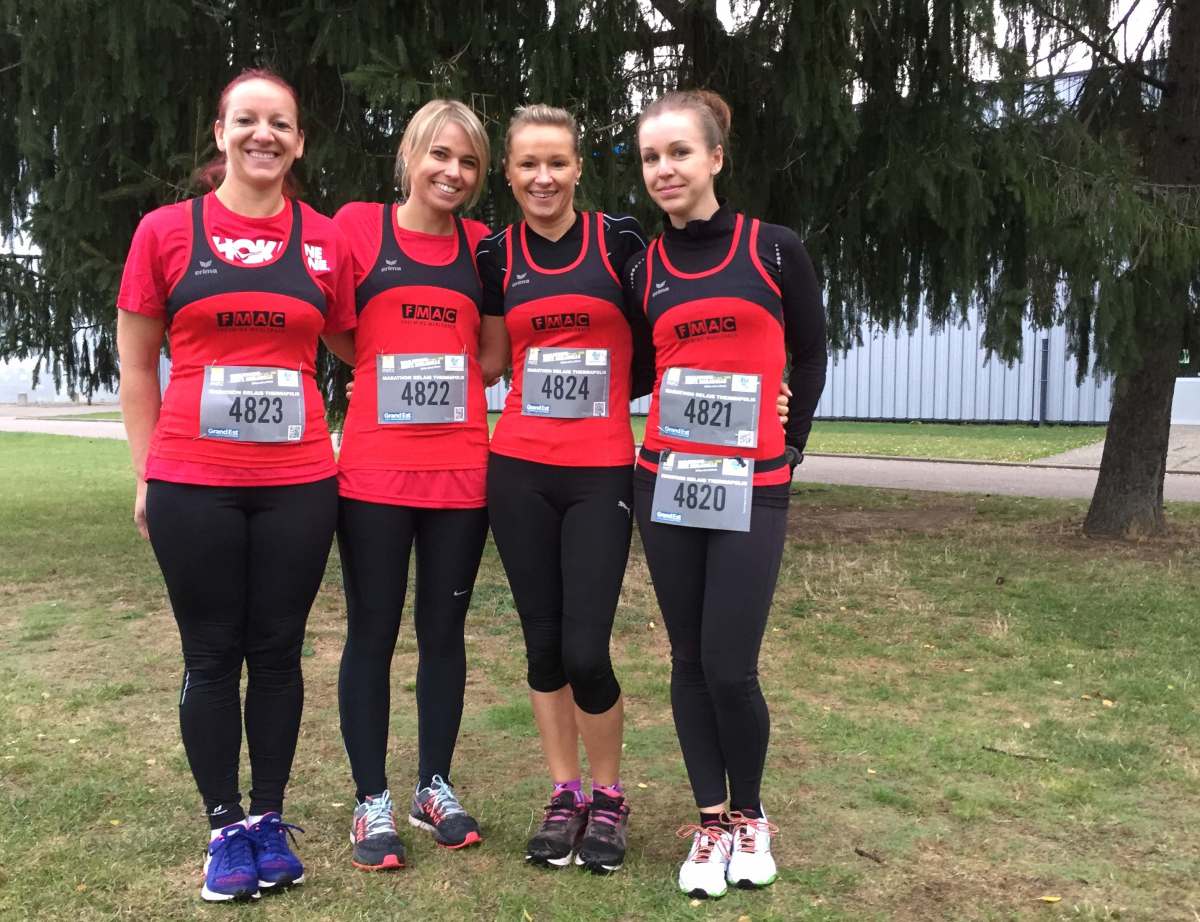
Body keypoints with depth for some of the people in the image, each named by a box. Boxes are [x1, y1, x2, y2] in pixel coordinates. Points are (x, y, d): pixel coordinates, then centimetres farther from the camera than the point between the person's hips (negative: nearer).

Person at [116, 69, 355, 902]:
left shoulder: (326, 240, 4)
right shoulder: (166, 230, 1)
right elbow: (137, 363, 5)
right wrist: (147, 474, 1)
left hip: (299, 484, 1)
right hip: (193, 484, -1)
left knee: (278, 650, 10)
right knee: (213, 655, 8)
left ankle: (270, 818, 25)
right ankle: (224, 827, 22)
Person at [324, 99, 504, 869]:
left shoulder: (482, 245, 9)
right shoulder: (359, 225, 1)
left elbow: (492, 361, 10)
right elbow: (330, 329, 3)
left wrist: (417, 361, -3)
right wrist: (394, 368, 1)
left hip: (462, 470, 3)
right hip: (374, 470, -2)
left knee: (445, 629, 10)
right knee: (373, 632, 4)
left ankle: (436, 786, 25)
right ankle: (373, 800, 18)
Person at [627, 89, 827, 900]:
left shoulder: (775, 250, -1)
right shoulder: (645, 268, 6)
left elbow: (809, 356, 8)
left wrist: (789, 448, 4)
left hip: (752, 489, -3)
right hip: (666, 485, 3)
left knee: (730, 667, -5)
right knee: (690, 660, 7)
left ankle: (751, 815, 20)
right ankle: (712, 821, 23)